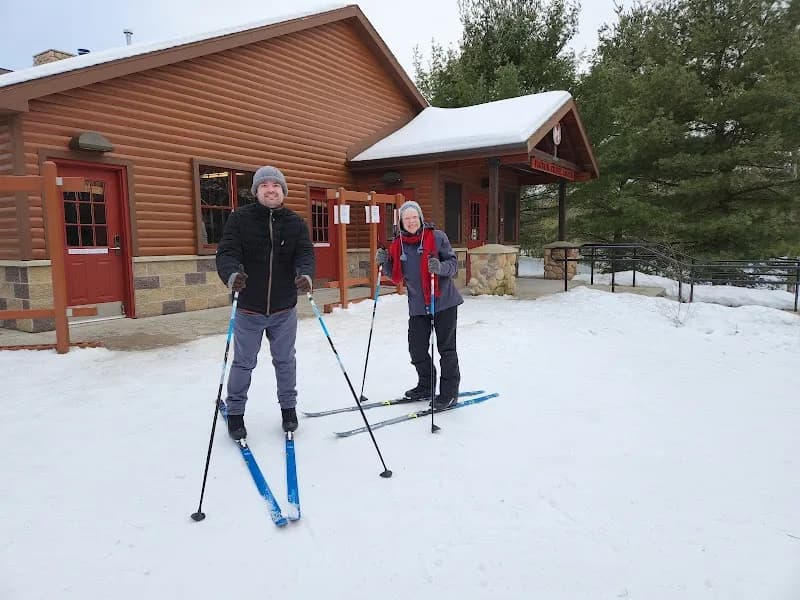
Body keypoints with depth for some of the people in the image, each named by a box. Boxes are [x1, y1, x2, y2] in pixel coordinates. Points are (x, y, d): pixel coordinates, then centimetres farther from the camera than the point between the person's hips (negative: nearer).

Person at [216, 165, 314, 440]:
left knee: (285, 361, 17)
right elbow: (226, 252, -15)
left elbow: (305, 253, -11)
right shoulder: (240, 218, -6)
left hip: (284, 309, 2)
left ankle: (288, 407, 36)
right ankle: (235, 412, 30)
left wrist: (304, 274, -33)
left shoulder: (295, 222, 0)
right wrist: (231, 274, -37)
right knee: (243, 363, 11)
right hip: (248, 308, -1)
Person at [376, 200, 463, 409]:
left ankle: (449, 392, 13)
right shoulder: (397, 244, 6)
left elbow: (453, 263, -6)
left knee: (446, 348, 2)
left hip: (443, 301, -5)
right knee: (417, 348, 10)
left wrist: (441, 267, -27)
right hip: (417, 304, 5)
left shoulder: (436, 237, -7)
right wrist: (385, 263, -4)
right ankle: (426, 385, 31)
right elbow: (397, 276, 14)